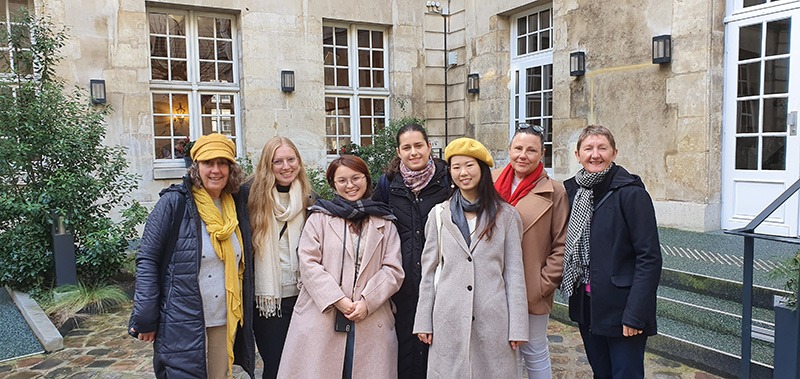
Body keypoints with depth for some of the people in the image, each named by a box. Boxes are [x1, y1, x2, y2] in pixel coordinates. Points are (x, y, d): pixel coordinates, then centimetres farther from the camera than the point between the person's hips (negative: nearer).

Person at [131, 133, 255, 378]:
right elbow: (147, 260, -9)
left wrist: (243, 315, 12)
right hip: (183, 323, -5)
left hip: (225, 321, 5)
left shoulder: (237, 206, 6)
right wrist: (145, 319, -11)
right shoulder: (174, 203, -10)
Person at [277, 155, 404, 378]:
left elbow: (393, 270, 5)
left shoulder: (384, 222, 12)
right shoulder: (320, 217, 7)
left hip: (371, 324, 1)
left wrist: (367, 301, -9)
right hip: (321, 320, -1)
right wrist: (338, 300, -12)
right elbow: (308, 264, -2)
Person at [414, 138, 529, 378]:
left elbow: (514, 271, 1)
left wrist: (517, 326, -2)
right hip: (449, 318, 1)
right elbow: (429, 270, 8)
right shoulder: (439, 214, 6)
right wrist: (423, 321, 5)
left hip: (493, 318, -1)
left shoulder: (506, 215, 2)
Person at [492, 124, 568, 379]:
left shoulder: (554, 192, -5)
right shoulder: (492, 181, 3)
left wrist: (545, 284, -8)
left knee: (534, 353, 11)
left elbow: (561, 246, -4)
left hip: (532, 291, -3)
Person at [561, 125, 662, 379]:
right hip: (586, 306, 6)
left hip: (620, 309, -6)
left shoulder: (631, 193, -14)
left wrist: (634, 315, -19)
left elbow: (650, 258, -16)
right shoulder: (572, 190, 4)